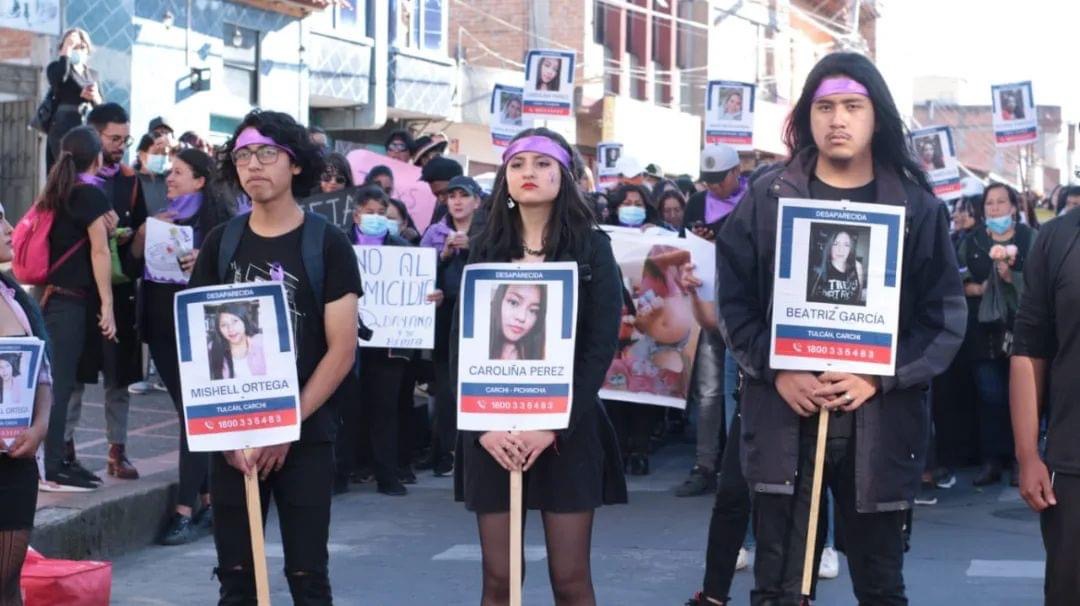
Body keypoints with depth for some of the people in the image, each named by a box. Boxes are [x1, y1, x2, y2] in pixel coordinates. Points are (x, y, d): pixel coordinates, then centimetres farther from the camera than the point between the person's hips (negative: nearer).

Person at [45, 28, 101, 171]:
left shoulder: (93, 74, 19)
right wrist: (67, 51, -12)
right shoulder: (56, 67, 3)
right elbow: (59, 78, -23)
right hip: (65, 129, -5)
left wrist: (96, 98, -5)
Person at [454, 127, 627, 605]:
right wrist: (483, 425, -10)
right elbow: (461, 345, 4)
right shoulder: (483, 251, 8)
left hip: (568, 429, -2)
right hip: (492, 430, 2)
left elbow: (601, 345, -6)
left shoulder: (592, 248, 2)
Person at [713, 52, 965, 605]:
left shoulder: (917, 206, 3)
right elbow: (734, 301, 3)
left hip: (880, 421, 0)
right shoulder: (767, 198, 4)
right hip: (783, 417, 0)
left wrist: (878, 377, -12)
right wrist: (777, 372, -11)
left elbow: (945, 315, 1)